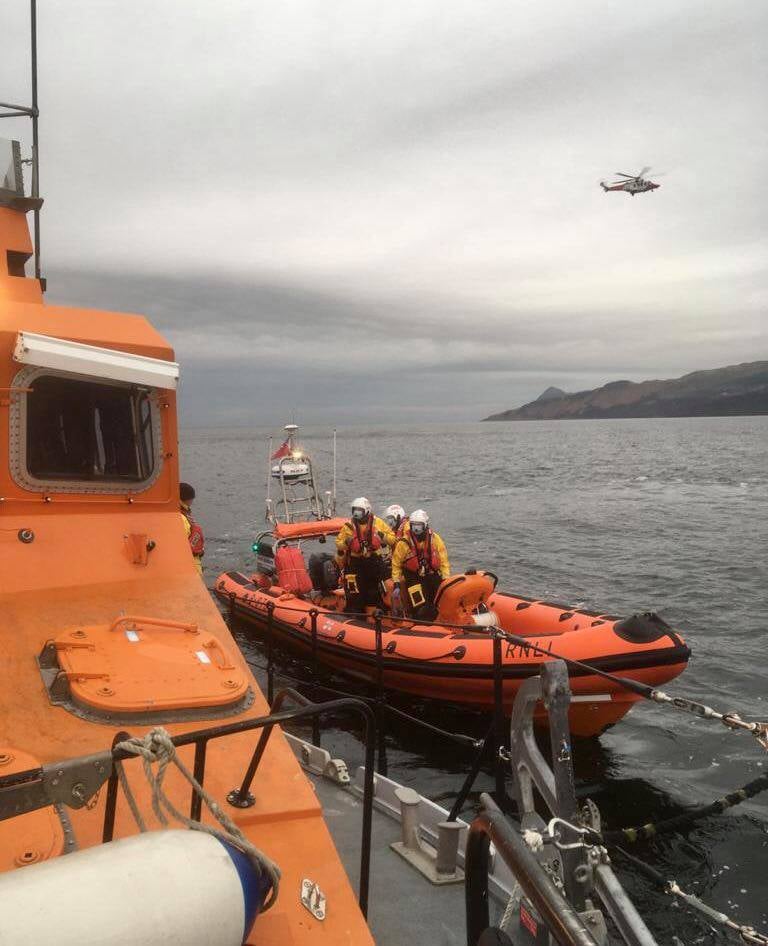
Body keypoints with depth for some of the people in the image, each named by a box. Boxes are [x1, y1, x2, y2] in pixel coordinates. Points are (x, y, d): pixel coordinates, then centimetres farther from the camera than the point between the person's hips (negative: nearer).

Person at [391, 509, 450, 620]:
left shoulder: (435, 539, -2)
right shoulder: (404, 543, -8)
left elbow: (443, 561, 3)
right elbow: (396, 565, 0)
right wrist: (396, 584, -4)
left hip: (433, 575, 3)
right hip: (414, 579, -3)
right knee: (421, 609, -15)